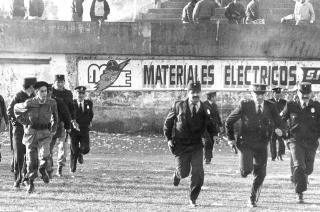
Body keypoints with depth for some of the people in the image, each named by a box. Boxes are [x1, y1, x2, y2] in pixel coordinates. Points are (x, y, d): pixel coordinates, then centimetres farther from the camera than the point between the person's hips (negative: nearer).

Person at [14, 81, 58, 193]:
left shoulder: (52, 102, -7)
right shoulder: (29, 104, -12)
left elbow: (54, 114, 16)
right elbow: (16, 108, 8)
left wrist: (54, 128, 13)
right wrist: (22, 121, 3)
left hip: (44, 133, 0)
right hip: (31, 132, 0)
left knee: (44, 155, -23)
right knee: (31, 160, 3)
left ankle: (42, 169, 11)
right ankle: (31, 183, 20)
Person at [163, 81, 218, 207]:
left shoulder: (205, 109, 1)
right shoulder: (178, 106, -1)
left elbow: (211, 126, 11)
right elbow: (168, 123, 9)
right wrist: (169, 139, 1)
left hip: (196, 145, 1)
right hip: (180, 145, -1)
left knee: (198, 172, -11)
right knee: (184, 172, -3)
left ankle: (192, 199, 6)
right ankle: (178, 174, 38)